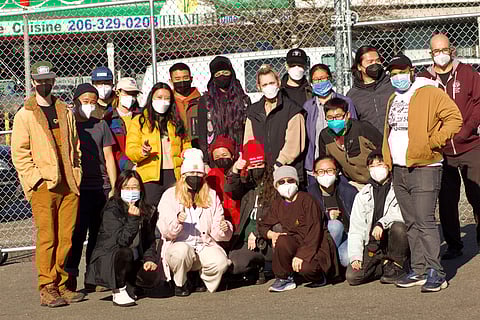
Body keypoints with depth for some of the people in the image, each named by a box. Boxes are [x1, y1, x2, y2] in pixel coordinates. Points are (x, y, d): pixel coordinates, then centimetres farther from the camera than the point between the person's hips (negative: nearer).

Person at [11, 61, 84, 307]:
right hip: (43, 186, -4)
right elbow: (19, 153, -3)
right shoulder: (25, 115, 2)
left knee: (66, 238, 4)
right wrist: (36, 178, -11)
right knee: (47, 239, -6)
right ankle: (47, 289, -1)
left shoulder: (65, 112, 17)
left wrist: (76, 173, 10)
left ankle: (61, 284, 14)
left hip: (69, 185, 4)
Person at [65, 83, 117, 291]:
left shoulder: (100, 125, 12)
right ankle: (70, 276, -5)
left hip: (101, 187, 3)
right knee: (77, 233, -9)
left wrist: (114, 187, 7)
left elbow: (108, 157, 12)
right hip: (77, 188, -3)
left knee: (99, 234, 4)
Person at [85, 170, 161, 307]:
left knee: (153, 277, -23)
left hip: (134, 262, 5)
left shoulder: (148, 212, 4)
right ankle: (118, 291, -15)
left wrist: (150, 259, -8)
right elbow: (121, 241, -24)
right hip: (107, 260, -5)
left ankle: (128, 285, 9)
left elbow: (150, 241, 10)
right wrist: (133, 219, -35)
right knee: (125, 253, -37)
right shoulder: (111, 210, -15)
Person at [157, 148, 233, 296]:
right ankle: (180, 284, -7)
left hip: (205, 245, 3)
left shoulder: (211, 196, 15)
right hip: (178, 244, -3)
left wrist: (223, 228, -14)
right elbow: (165, 231, -6)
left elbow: (216, 232, 11)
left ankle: (201, 277, 7)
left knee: (221, 262, -28)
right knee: (182, 251, -38)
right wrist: (177, 221, -28)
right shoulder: (170, 195, 4)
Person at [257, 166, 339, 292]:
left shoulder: (307, 200, -12)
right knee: (281, 241, -29)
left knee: (306, 267, -35)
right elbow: (262, 225, 15)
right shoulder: (277, 203, 8)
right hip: (295, 242, 5)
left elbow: (314, 231, -18)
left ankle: (319, 277, 3)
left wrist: (301, 254, -26)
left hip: (315, 245, -5)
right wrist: (272, 234, -10)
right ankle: (284, 278, -10)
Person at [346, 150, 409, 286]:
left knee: (398, 227, -36)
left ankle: (396, 266, -11)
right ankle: (386, 265, 8)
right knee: (352, 276, -19)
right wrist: (355, 257, -3)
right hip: (372, 246, 3)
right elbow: (356, 227, 9)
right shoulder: (363, 195, 14)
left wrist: (382, 223, -27)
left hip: (392, 241, -3)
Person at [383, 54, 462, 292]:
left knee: (425, 221, -12)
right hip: (399, 170, 8)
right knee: (411, 224, 10)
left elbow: (454, 118, -13)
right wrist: (387, 162, 19)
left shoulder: (430, 94, -6)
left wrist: (433, 142, -15)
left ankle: (435, 273, -9)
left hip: (424, 168, -8)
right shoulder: (393, 100, 19)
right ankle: (418, 270, 16)